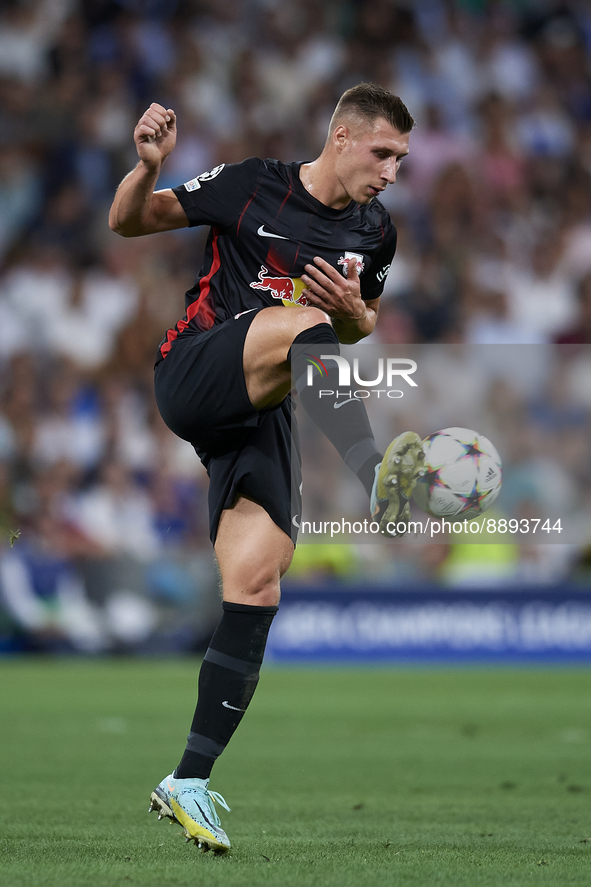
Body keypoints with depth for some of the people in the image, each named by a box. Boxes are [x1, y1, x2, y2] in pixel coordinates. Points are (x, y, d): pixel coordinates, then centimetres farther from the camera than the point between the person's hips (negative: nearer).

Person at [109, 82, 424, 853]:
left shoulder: (375, 234, 9)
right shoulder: (252, 186, -4)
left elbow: (362, 328, 25)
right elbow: (127, 222, 4)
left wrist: (355, 311, -1)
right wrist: (149, 168, -18)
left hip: (263, 411, 5)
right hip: (191, 378, -5)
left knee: (256, 589, -9)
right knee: (302, 322, -34)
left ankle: (188, 784, -4)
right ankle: (376, 476, -57)